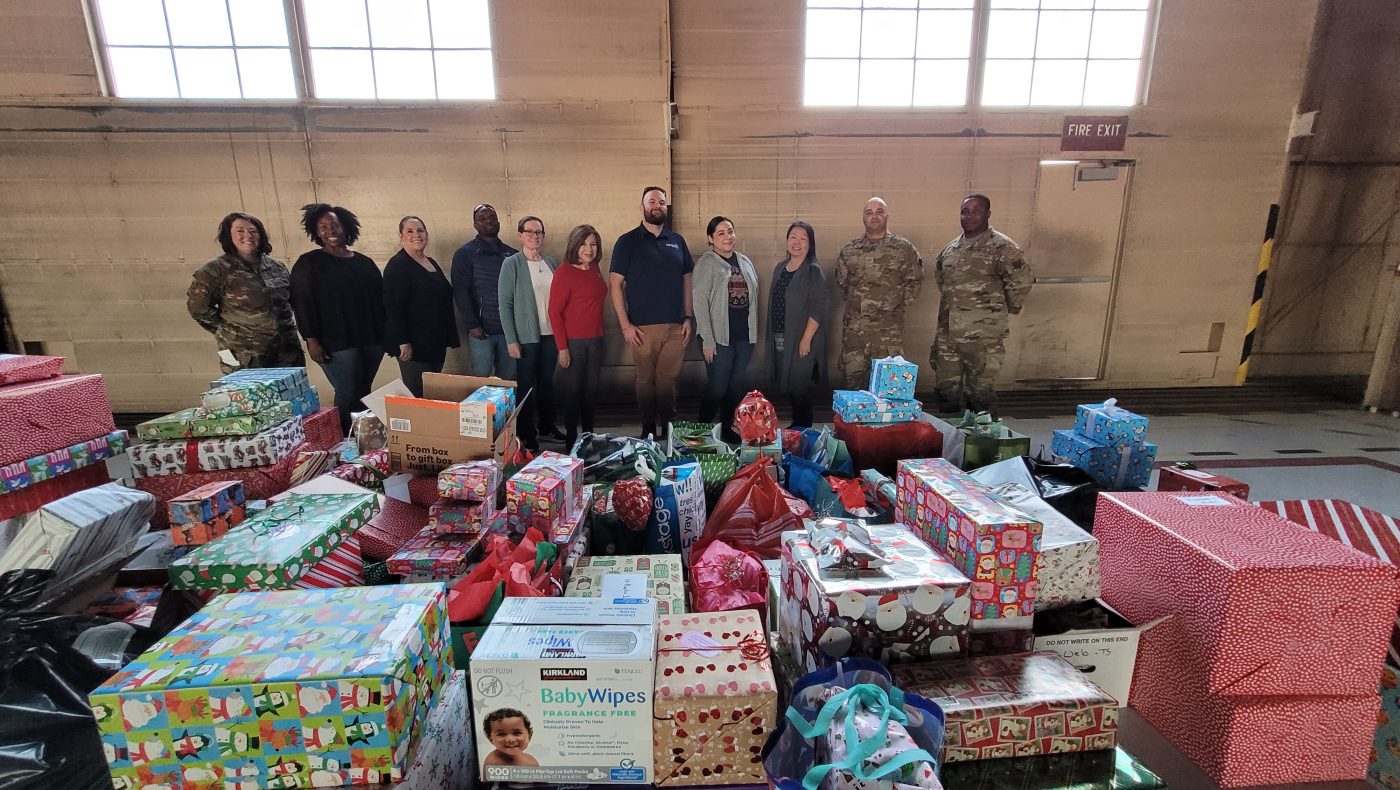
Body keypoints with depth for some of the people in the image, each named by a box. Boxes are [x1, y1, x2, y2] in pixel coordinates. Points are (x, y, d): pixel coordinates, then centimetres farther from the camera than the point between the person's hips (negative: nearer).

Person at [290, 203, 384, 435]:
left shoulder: (364, 262, 15)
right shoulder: (308, 263, 2)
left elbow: (380, 298, 17)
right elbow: (302, 302, -4)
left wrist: (385, 333, 11)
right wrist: (311, 340, -11)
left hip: (371, 339, 4)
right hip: (337, 343, -4)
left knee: (364, 393, 8)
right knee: (348, 395, -9)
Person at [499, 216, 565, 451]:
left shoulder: (552, 263, 8)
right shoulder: (511, 264, -6)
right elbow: (505, 303, -8)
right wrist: (511, 339, -13)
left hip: (551, 334, 5)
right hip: (526, 336, -4)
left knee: (547, 382, 15)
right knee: (526, 386, 4)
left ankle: (547, 427, 30)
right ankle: (526, 434, 16)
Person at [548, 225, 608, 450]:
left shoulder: (594, 269, 8)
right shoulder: (564, 272, -11)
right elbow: (554, 311, -12)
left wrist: (599, 333, 8)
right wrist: (562, 347, -15)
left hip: (595, 339, 6)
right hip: (573, 341, -6)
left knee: (592, 389, 13)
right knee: (572, 390, 3)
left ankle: (589, 435, 27)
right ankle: (571, 439, 17)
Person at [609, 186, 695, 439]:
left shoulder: (677, 241, 12)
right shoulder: (627, 241, 2)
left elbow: (687, 280, 15)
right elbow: (615, 284, -2)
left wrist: (689, 318, 5)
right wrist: (625, 325, -9)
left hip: (676, 327, 3)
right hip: (643, 328, -2)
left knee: (668, 380, 7)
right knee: (646, 380, 5)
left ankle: (669, 428, 20)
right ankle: (648, 430, 19)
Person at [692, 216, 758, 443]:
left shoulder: (744, 261, 13)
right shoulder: (707, 263, -6)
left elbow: (752, 297, 16)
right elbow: (700, 302, -12)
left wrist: (754, 332, 11)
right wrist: (708, 340, -16)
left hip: (745, 336, 6)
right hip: (720, 337, -6)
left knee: (736, 386, 12)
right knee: (717, 387, -4)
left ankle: (728, 429, 25)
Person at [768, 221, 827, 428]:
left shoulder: (813, 271, -9)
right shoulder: (780, 267, 11)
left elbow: (818, 308, -14)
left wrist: (806, 339, -19)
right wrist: (773, 335, 14)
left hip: (801, 340, -7)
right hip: (779, 338, 7)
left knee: (799, 386, 0)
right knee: (787, 384, 13)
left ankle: (803, 428, 15)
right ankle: (796, 425, 28)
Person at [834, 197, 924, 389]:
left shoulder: (903, 248, 2)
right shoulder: (849, 250, 9)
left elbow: (914, 280, 6)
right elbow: (841, 281, 18)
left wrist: (900, 303, 3)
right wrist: (856, 301, 13)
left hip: (889, 327, -2)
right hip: (854, 325, 2)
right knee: (852, 375, 6)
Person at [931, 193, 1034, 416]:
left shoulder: (1002, 247, -10)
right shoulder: (951, 247, 11)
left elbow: (1023, 280, -14)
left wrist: (1006, 308, -2)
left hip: (983, 334, -6)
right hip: (947, 333, 6)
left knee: (981, 391, 2)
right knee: (945, 389, 13)